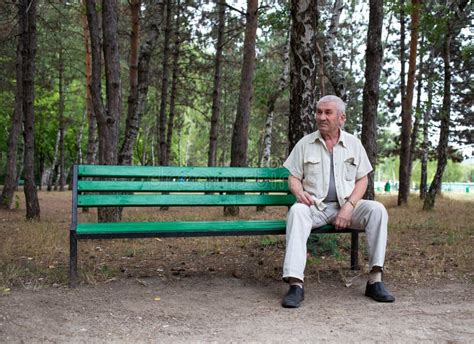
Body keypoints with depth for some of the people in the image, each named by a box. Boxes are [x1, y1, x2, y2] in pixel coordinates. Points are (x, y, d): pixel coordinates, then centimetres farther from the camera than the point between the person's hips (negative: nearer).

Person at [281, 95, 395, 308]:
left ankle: (375, 280, -24)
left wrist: (349, 207, -10)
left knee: (377, 210, -26)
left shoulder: (353, 144, 9)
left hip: (345, 205, 2)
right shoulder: (305, 144, 6)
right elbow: (293, 178, 8)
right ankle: (296, 284, -42)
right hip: (315, 206, -1)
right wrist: (300, 192, -17)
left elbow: (362, 180, 7)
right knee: (297, 211, -35)